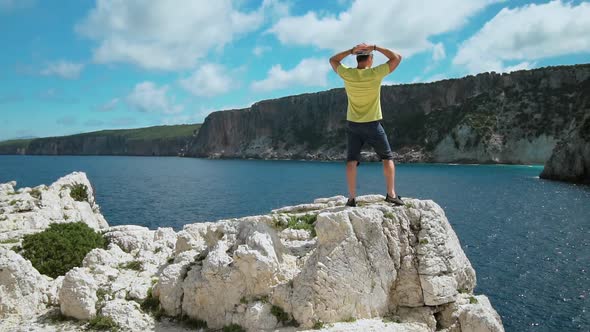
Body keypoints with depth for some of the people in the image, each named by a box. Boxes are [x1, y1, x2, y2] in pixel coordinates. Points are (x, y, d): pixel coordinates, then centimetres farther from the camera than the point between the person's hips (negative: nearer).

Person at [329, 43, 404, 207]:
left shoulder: (347, 74, -6)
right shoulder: (375, 73, -13)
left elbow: (333, 60, 13)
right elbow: (397, 58, -3)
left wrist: (351, 51, 3)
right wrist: (375, 48, -4)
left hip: (352, 125, 2)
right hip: (372, 124, -2)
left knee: (351, 161, 5)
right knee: (387, 158, 11)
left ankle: (352, 198, -1)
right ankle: (391, 194, 5)